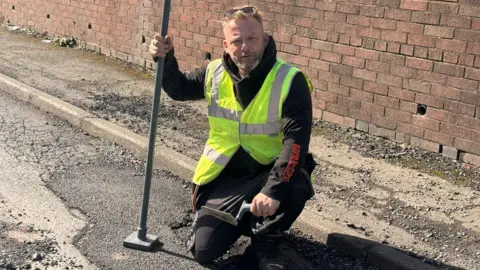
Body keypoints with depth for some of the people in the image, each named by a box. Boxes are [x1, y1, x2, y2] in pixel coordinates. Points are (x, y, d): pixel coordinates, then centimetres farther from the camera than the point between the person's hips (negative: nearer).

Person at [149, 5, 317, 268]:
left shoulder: (290, 80, -20)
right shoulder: (214, 73, -6)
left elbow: (296, 141, -27)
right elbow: (179, 89, 14)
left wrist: (273, 189, -40)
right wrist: (166, 60, -8)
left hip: (269, 171, -3)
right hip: (224, 176, 3)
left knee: (295, 188, -38)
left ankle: (264, 236, -3)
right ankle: (241, 218, 29)